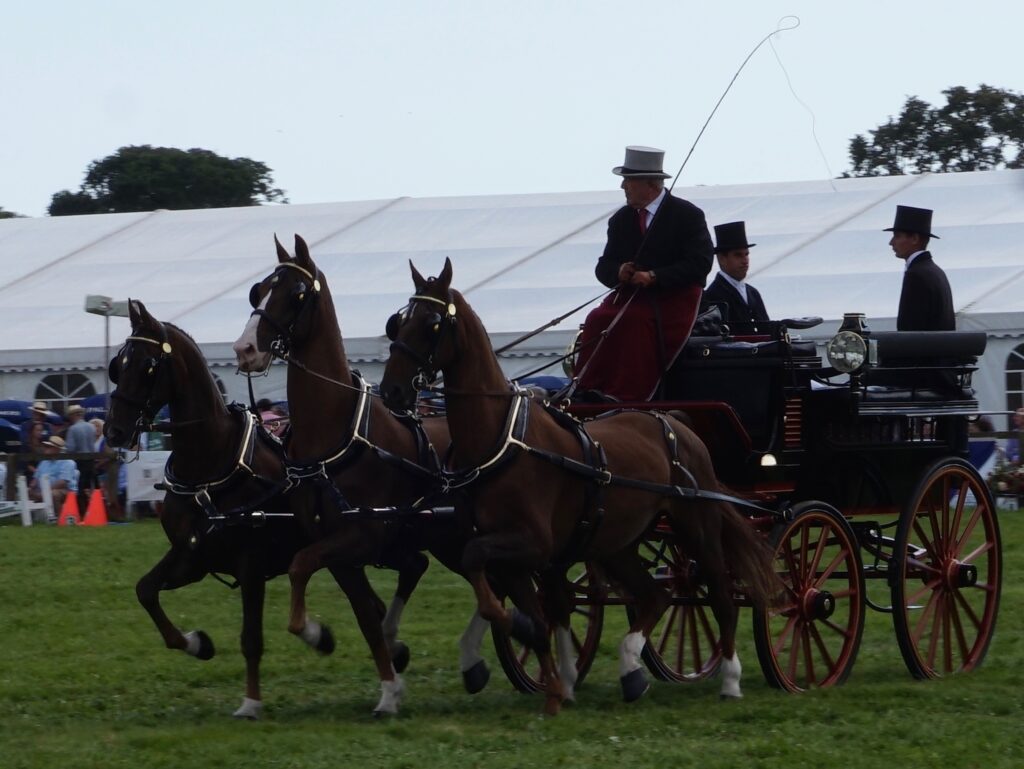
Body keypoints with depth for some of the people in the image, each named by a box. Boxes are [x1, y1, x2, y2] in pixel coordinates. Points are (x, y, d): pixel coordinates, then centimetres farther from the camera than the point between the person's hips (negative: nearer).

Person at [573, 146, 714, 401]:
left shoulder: (688, 215, -3)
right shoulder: (621, 219, 14)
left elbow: (700, 264, -12)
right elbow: (604, 267, 13)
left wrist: (654, 277, -21)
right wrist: (618, 273, -13)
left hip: (673, 301, -5)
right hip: (629, 297, 5)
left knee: (636, 323, -33)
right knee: (597, 321, -23)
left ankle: (627, 398, -31)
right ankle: (588, 394, -23)